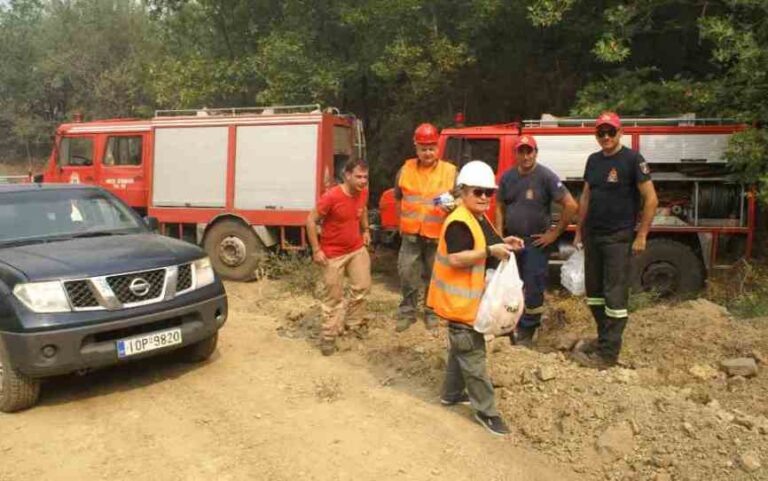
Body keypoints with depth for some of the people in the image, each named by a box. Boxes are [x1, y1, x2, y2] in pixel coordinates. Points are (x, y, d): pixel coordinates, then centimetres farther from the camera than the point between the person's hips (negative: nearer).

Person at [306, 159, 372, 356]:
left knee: (362, 286, 11)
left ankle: (353, 324, 32)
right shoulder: (331, 197, -26)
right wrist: (316, 250, -20)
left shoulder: (363, 192, -6)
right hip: (333, 253, -6)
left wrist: (365, 230, 11)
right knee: (333, 297, 2)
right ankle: (328, 336, 17)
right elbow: (311, 221, -19)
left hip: (357, 248, 6)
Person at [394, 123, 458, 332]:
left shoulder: (450, 171, -3)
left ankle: (432, 312, 24)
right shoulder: (405, 169, 4)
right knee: (407, 273, 3)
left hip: (438, 235, -1)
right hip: (411, 235, 2)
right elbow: (398, 199, 18)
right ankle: (407, 312, 17)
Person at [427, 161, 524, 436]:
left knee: (462, 348, 21)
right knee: (473, 354, -2)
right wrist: (490, 251, -31)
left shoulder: (480, 219, 11)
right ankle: (485, 410, 7)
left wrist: (503, 244, 6)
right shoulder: (459, 223, -21)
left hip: (473, 297, 11)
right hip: (460, 300, -11)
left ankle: (452, 393, 36)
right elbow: (456, 259, -29)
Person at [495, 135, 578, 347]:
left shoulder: (546, 176, -13)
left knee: (533, 290, 2)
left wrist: (555, 233, -12)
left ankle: (526, 333, 15)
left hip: (536, 243, -5)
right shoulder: (507, 177, 3)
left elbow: (571, 205, -16)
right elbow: (500, 207, 13)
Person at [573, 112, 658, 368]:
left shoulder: (632, 159, -8)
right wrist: (579, 231, 15)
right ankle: (604, 338, 28)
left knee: (615, 295, -4)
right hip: (592, 236, 7)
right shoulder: (593, 160, 11)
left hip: (618, 238, -7)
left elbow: (651, 199, -10)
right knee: (594, 290, 13)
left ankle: (608, 352, 0)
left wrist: (641, 236, -13)